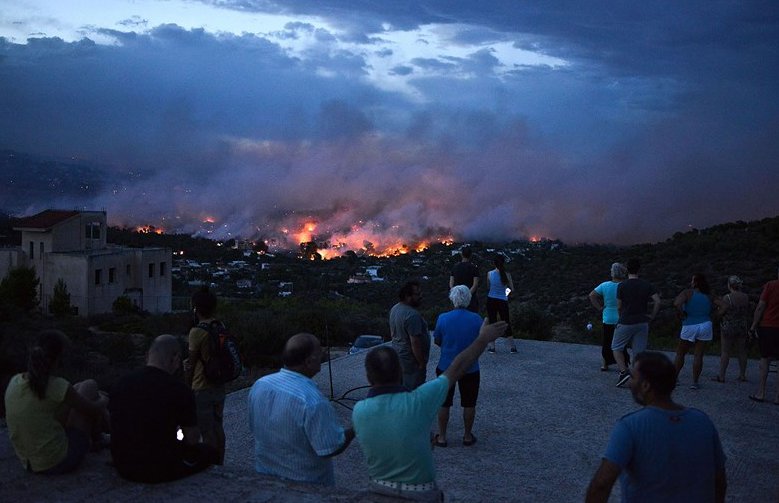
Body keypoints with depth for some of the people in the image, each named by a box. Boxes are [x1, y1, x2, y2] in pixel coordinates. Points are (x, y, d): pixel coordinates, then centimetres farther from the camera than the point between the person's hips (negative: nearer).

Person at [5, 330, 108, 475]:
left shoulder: (15, 382, -4)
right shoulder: (57, 386, -23)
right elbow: (94, 409, -7)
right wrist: (103, 400, 18)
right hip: (60, 462, -6)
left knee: (78, 388, 21)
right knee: (89, 386, 10)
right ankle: (96, 438, 35)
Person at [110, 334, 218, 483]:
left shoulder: (121, 384, -1)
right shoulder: (180, 390, -17)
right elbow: (192, 439, -10)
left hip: (123, 468, 6)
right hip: (161, 471, -6)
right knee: (210, 451, 17)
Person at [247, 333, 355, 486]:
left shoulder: (259, 385, -8)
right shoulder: (313, 402, -30)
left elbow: (254, 429, 6)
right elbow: (331, 449, -23)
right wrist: (355, 429, -8)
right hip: (305, 484, -6)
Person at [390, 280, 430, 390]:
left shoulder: (394, 308, 4)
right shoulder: (412, 315, -26)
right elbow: (415, 342, -26)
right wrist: (422, 363, -18)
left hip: (398, 355, 9)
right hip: (411, 360, -9)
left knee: (401, 388, 19)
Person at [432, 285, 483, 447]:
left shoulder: (443, 318, -14)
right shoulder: (476, 319, -12)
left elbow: (437, 341, -2)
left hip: (446, 367, 0)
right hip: (470, 368, 0)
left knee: (444, 403, 13)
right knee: (469, 404, 16)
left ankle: (442, 437, 21)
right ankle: (467, 436, 26)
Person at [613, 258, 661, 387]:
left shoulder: (622, 286, -8)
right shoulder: (647, 285, 1)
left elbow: (619, 306, -2)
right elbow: (657, 301, -6)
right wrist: (652, 316, 5)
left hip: (625, 323, -3)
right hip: (642, 323, 3)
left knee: (617, 348, 11)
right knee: (639, 352, 8)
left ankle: (624, 371, -7)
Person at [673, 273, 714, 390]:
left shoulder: (688, 292, -10)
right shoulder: (708, 296, 6)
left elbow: (676, 303, -25)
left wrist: (682, 314, -12)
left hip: (689, 327, -3)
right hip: (705, 326, 3)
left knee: (680, 354, 11)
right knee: (698, 355, 5)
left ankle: (674, 377, 17)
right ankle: (695, 382, 4)